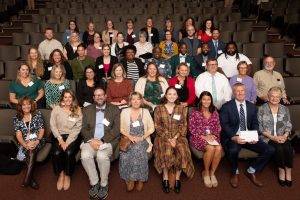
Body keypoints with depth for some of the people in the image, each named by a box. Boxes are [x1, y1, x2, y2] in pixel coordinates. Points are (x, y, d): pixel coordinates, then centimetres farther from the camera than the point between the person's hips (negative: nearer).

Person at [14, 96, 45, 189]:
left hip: (37, 140, -1)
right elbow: (18, 134, -4)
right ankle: (31, 179, -24)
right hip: (24, 142, 1)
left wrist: (36, 141, -19)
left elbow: (41, 130, -1)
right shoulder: (17, 118, 5)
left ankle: (27, 178, -31)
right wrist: (25, 144, -22)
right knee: (30, 150, -31)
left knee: (31, 150, -33)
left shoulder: (37, 114, 3)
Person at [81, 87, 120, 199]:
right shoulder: (87, 110, 15)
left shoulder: (114, 109, 7)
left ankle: (104, 184, -6)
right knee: (85, 155, -28)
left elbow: (116, 129, -3)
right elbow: (84, 129, 8)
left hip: (108, 141, -2)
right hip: (91, 140, 3)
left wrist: (102, 140, -14)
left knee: (102, 156, -32)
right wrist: (91, 140, -12)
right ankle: (94, 183, -4)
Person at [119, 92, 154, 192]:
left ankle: (139, 179, -10)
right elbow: (121, 128, 4)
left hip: (143, 140, 0)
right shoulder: (124, 112, 7)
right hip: (128, 140, 1)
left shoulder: (145, 112, 7)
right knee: (126, 156, -27)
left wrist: (142, 137, -9)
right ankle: (130, 179, -6)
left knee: (139, 153, -30)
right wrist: (130, 136, -12)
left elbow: (151, 128, 5)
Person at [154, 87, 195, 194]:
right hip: (163, 136, -1)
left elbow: (183, 126, 4)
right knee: (167, 152, -30)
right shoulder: (159, 109, 5)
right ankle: (165, 178, -13)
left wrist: (175, 138, -11)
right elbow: (157, 126, 0)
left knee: (182, 151, -28)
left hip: (178, 136, 1)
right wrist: (168, 138, -12)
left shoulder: (182, 109, 9)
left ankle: (177, 178, -11)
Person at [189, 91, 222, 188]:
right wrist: (203, 136, -15)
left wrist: (214, 135, -9)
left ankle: (212, 173, -12)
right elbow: (192, 128, -4)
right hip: (199, 138, -3)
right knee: (211, 148, -33)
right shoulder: (195, 113, 3)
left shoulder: (215, 113, 15)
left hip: (212, 137, 3)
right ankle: (206, 173, -9)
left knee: (219, 148, -30)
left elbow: (218, 127, 11)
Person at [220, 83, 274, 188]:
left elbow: (255, 124, 11)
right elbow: (224, 125, -9)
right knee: (232, 150, -36)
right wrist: (234, 137, -24)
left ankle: (251, 171, 10)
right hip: (233, 138, -4)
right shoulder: (226, 107, -3)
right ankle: (235, 173, -2)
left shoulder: (252, 106, 12)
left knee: (269, 150, -13)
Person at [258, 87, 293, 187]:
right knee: (279, 149, -28)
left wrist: (285, 136, -11)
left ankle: (288, 171, -6)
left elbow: (289, 126, 8)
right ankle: (281, 170, -5)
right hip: (268, 138, -3)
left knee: (288, 148, -26)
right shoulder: (261, 109, -2)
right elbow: (260, 127, -6)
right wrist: (273, 137, -15)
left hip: (282, 137, 3)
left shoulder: (285, 109, 10)